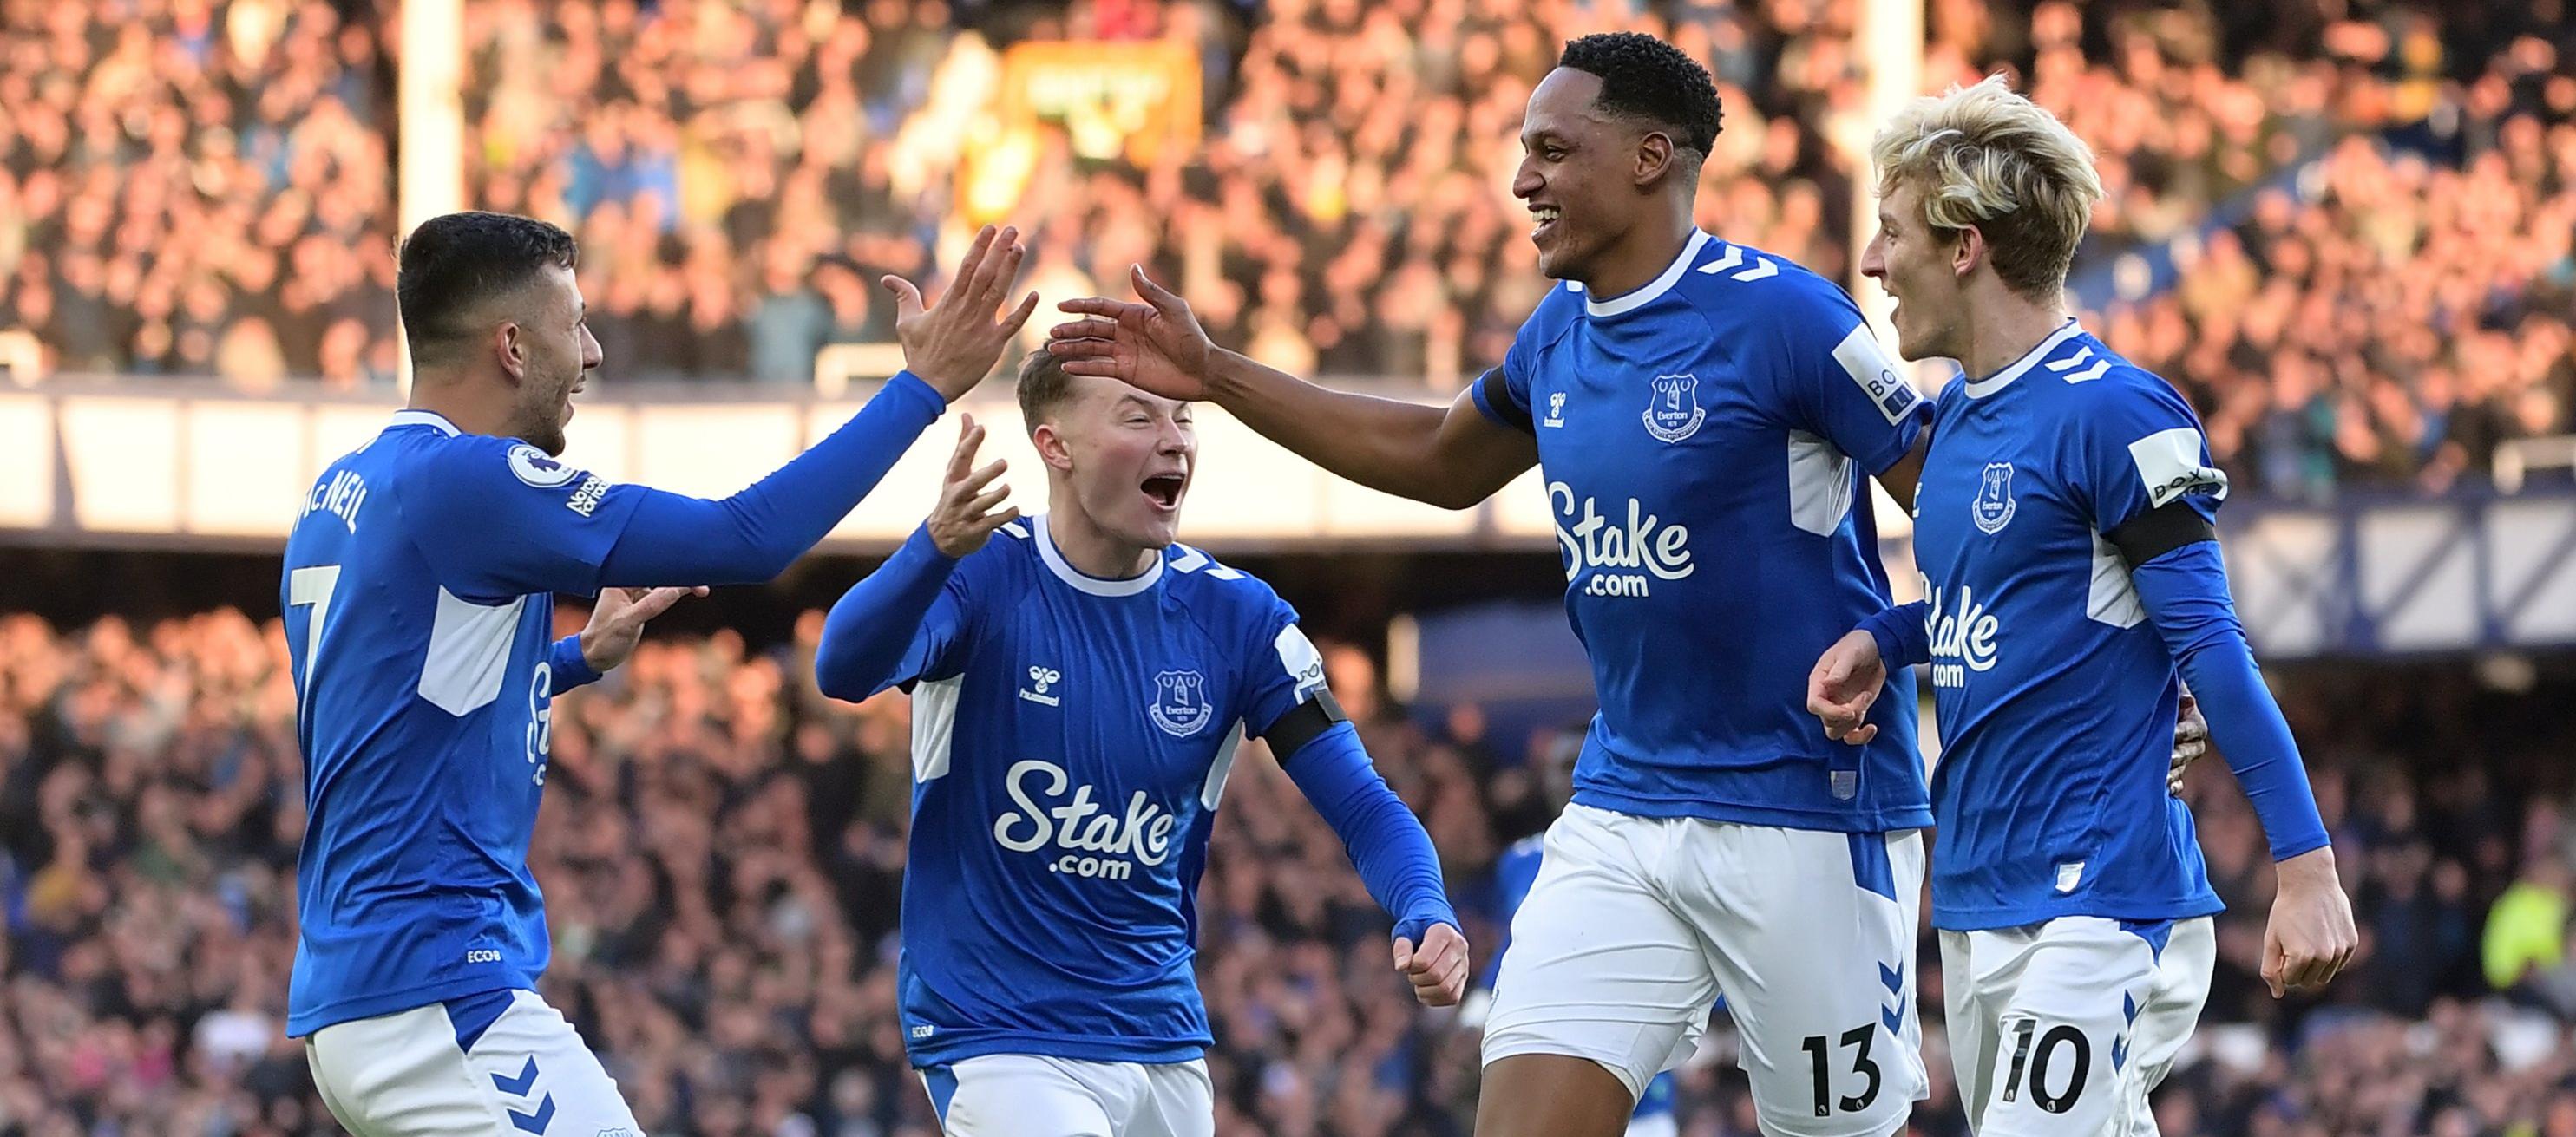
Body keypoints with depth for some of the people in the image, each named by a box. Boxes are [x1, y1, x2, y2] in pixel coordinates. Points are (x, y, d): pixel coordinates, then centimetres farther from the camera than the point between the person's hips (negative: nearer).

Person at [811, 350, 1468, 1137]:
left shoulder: (1236, 617, -1)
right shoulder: (982, 574, -12)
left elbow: (1363, 807, -1)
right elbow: (844, 671, -32)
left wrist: (1424, 914, -23)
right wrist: (935, 549, -52)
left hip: (1164, 1037, 5)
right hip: (994, 1036, -5)